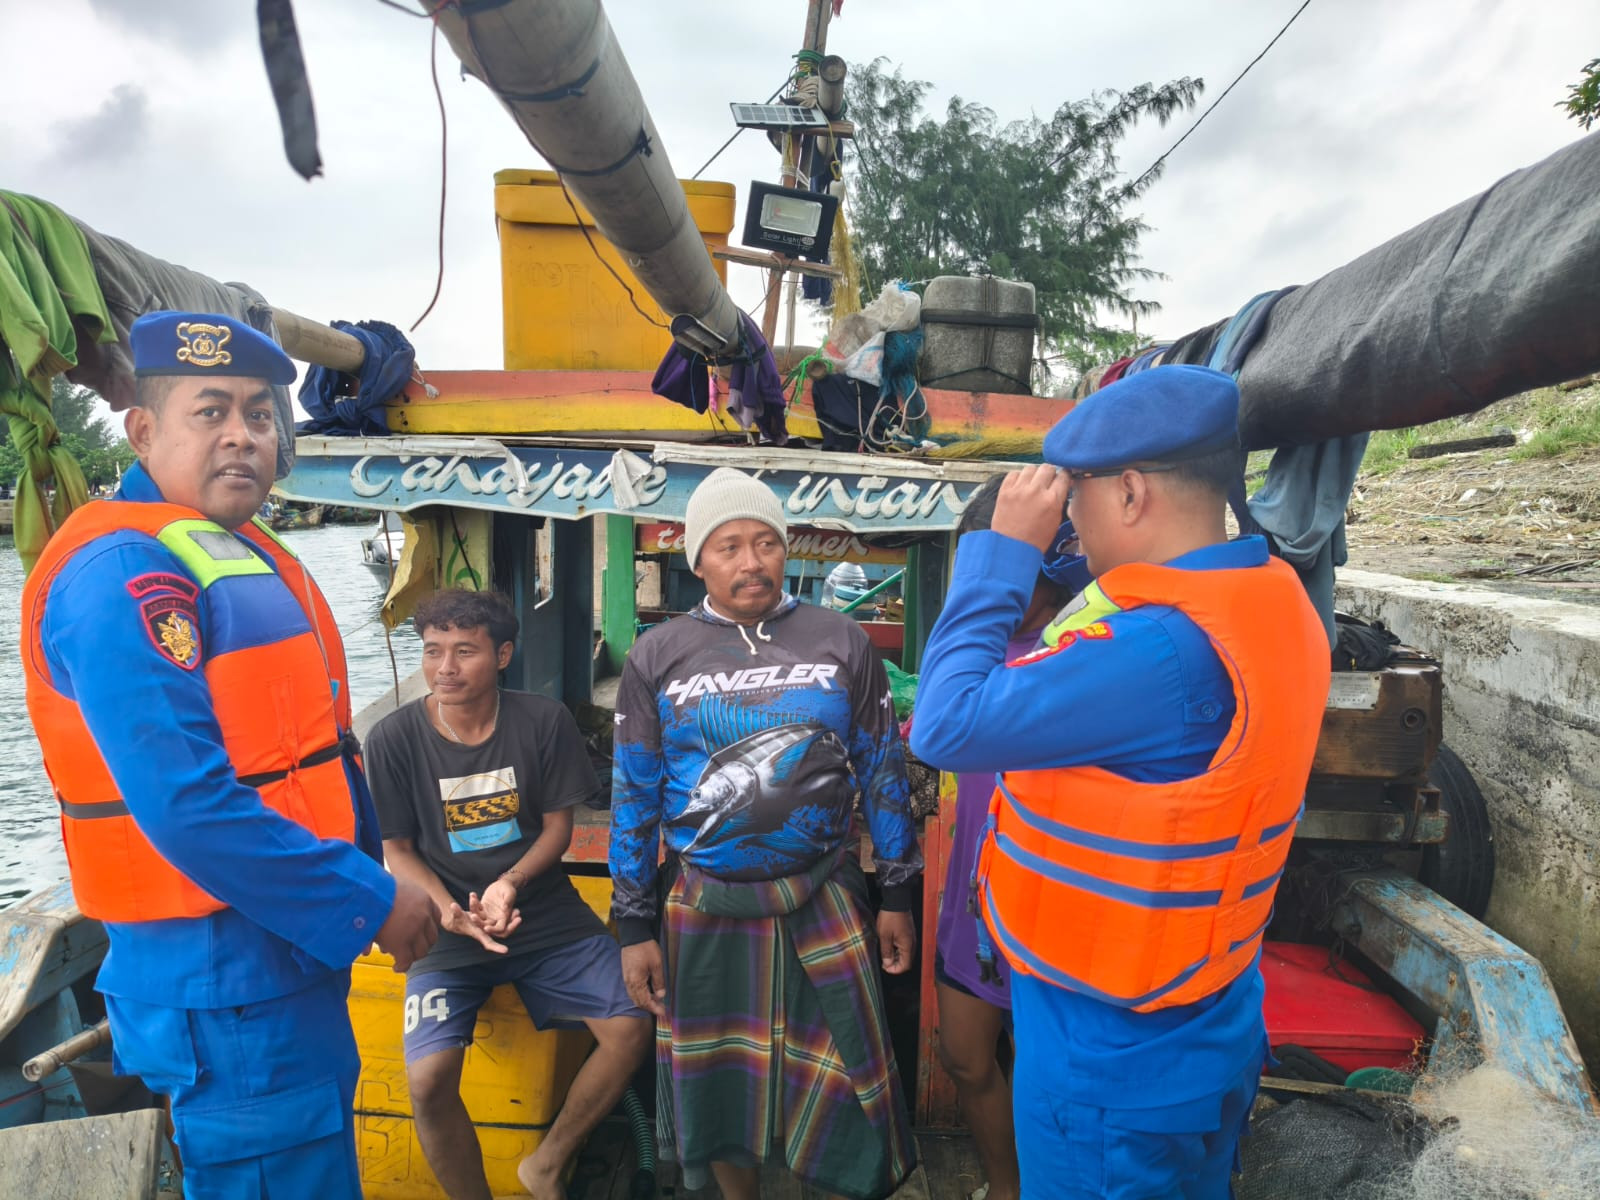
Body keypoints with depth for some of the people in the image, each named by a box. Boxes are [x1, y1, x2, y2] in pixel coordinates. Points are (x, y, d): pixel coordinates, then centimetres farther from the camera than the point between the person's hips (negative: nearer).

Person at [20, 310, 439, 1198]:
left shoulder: (248, 557, 11)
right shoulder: (124, 573, -20)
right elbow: (186, 806, -27)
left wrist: (370, 889, 14)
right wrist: (369, 904, -20)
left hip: (294, 947, 10)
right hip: (226, 978, -9)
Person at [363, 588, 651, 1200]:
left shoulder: (544, 721, -6)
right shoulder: (394, 738, -8)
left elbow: (559, 825, 1)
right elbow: (398, 849, 0)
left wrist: (510, 884, -18)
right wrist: (447, 909, -18)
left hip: (545, 913, 2)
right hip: (448, 927, -1)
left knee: (631, 1028, -13)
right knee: (428, 1081, -20)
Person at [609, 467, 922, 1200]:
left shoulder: (841, 643, -2)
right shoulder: (657, 658, -1)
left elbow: (882, 774, 3)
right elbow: (634, 797, 3)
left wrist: (898, 897, 4)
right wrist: (634, 927, 2)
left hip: (824, 900, -1)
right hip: (706, 907, 1)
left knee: (847, 1076, 7)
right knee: (719, 1078, 16)